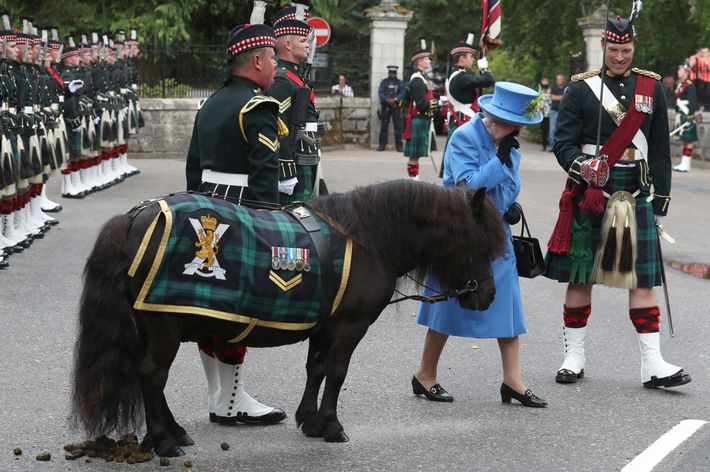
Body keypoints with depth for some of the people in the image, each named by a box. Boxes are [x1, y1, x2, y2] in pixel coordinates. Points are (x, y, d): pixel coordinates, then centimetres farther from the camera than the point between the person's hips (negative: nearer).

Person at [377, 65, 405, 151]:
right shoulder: (384, 82, 12)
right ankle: (382, 145, 5)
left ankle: (399, 145, -1)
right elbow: (380, 92, 0)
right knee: (384, 125, 0)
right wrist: (387, 100, -15)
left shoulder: (400, 83, 12)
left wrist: (395, 99, -17)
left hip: (396, 106, 0)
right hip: (386, 106, 0)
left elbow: (402, 93, 1)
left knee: (398, 126, -4)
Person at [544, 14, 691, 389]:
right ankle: (574, 357, 14)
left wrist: (661, 200, 9)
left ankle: (652, 364, -1)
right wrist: (582, 167, -22)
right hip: (589, 194, -1)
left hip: (637, 195, 2)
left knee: (643, 279, -2)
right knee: (579, 277, 4)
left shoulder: (651, 89, 10)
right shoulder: (581, 88, 2)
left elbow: (661, 150, 13)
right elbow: (563, 143, -1)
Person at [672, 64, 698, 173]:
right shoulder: (680, 85, 14)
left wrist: (690, 117, -22)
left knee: (688, 141, -6)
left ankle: (686, 165, -5)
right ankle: (684, 164, 16)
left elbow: (692, 102, -18)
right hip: (682, 116, 9)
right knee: (684, 140, 12)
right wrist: (677, 115, 20)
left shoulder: (689, 85, -13)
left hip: (688, 116, -9)